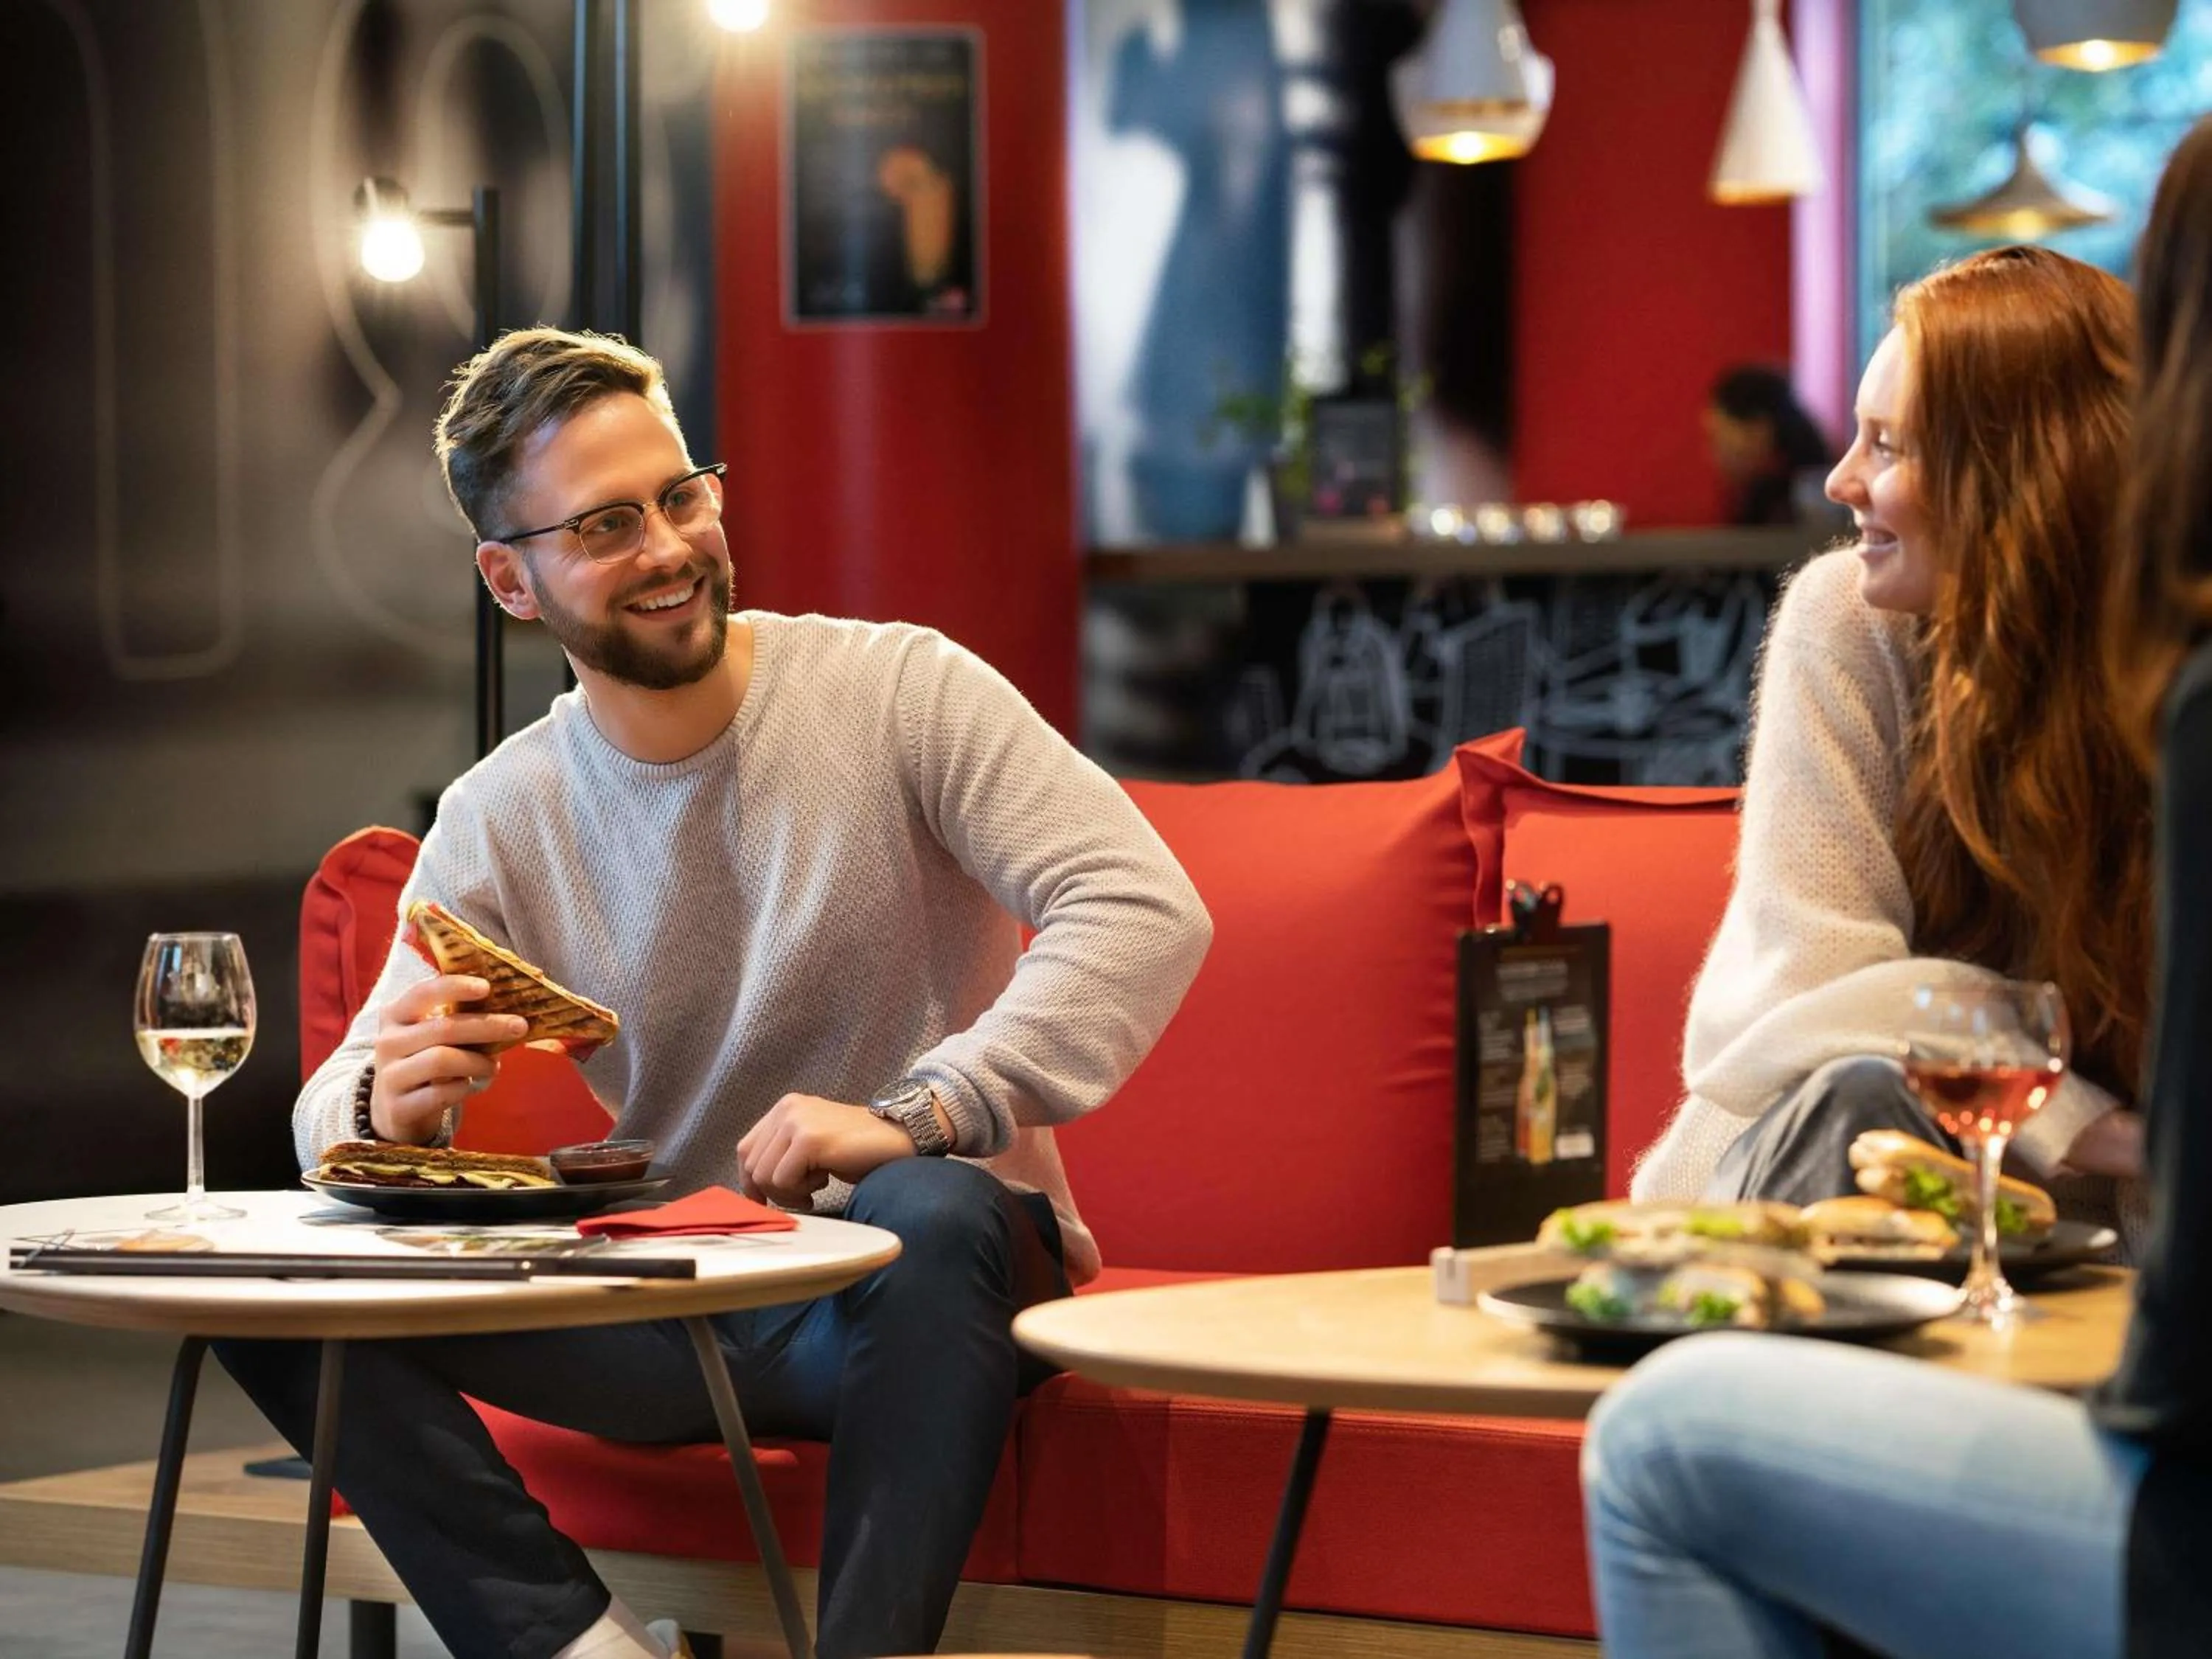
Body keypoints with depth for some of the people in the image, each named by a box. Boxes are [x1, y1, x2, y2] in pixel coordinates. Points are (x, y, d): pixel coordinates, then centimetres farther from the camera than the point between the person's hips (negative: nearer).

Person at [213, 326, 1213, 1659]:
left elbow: (1147, 910, -17)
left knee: (931, 1215, -40)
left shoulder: (900, 688, -6)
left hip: (912, 1293, -4)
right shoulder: (497, 821, 6)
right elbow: (340, 1110, 5)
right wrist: (392, 1102, -22)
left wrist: (917, 1114, -29)